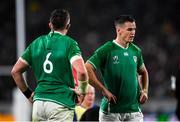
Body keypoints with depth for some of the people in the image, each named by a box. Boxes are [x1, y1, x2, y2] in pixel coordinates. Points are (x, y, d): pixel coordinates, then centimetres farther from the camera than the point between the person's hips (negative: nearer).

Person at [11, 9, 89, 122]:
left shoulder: (36, 43, 12)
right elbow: (81, 71, -18)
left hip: (39, 101, 5)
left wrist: (28, 94, 20)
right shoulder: (69, 43, -4)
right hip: (61, 103, -5)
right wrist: (82, 90, 0)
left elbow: (15, 71, 14)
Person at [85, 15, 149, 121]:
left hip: (134, 110, 4)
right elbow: (87, 69, -14)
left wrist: (145, 90, 11)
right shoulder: (106, 50, -8)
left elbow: (143, 72, 28)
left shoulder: (136, 51, 10)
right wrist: (104, 90, -15)